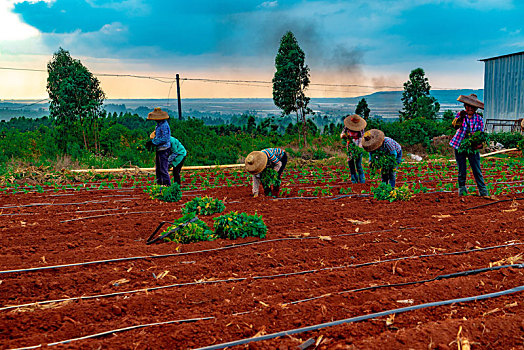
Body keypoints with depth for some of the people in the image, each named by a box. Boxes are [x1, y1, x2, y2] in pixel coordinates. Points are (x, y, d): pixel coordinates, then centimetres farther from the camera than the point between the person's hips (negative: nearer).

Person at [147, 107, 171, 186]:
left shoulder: (164, 125, -19)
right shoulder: (159, 124, 12)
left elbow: (164, 138, -22)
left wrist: (154, 142, -16)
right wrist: (152, 139, 7)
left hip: (164, 149, -10)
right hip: (159, 149, 10)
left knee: (163, 168, -5)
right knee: (158, 167, 17)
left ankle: (167, 183, 3)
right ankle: (159, 182, 27)